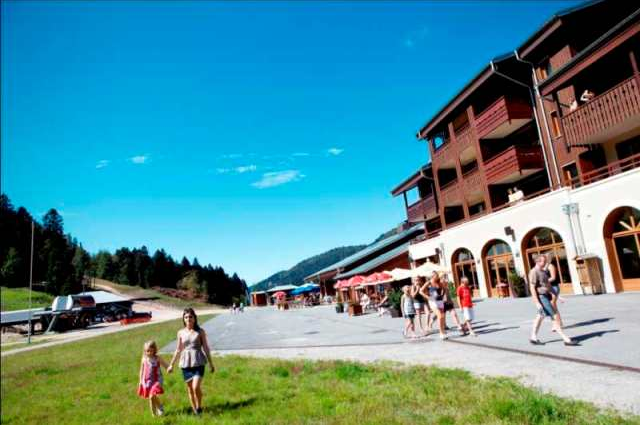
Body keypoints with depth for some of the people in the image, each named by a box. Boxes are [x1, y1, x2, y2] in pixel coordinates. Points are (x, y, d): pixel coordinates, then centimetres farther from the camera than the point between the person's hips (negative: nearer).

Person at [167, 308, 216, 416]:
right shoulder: (181, 333, 3)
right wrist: (171, 364, 15)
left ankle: (199, 408, 11)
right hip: (185, 363, 3)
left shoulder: (200, 331, -4)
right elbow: (178, 349, 13)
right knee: (190, 389, 9)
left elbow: (206, 348, 0)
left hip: (198, 362, -3)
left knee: (196, 387, -14)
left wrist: (211, 363, 2)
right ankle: (195, 411, 25)